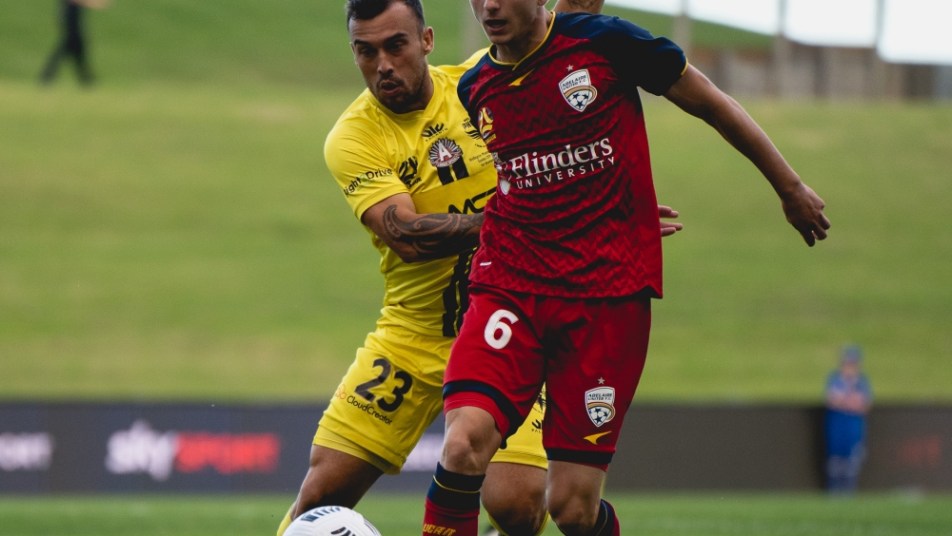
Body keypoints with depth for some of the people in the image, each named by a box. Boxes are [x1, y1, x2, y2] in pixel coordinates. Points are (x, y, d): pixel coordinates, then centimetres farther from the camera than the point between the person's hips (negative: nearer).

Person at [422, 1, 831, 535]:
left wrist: (791, 188, 14)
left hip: (609, 292, -3)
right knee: (465, 445, -24)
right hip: (509, 287, 3)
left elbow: (710, 102, 7)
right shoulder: (475, 89, 7)